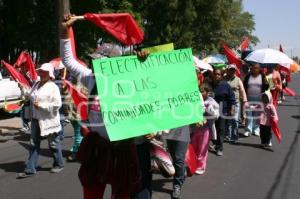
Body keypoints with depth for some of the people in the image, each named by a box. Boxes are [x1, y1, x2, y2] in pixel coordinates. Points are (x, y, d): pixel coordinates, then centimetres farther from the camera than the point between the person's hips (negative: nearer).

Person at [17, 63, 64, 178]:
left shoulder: (53, 87, -13)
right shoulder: (36, 85, 9)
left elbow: (57, 104, -20)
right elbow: (30, 96, 19)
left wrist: (41, 105, -20)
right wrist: (23, 89, 6)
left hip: (48, 121, -7)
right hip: (36, 119, 7)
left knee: (53, 144, 9)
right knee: (34, 144, 9)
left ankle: (59, 164, 27)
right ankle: (30, 169, 14)